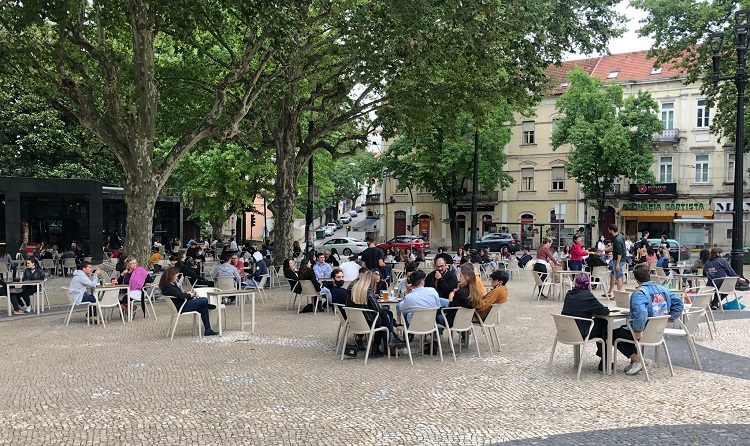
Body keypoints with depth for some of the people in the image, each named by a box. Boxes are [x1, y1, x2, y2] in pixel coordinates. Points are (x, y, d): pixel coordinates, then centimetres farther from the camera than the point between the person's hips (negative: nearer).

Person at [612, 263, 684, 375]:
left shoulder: (639, 293, -22)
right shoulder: (662, 289, 3)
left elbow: (640, 312, -38)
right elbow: (679, 303, 9)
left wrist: (638, 330, -29)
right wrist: (670, 317, 9)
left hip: (644, 332, -8)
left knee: (613, 333, 10)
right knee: (624, 328, 30)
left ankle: (637, 359, 2)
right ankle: (635, 361, 25)